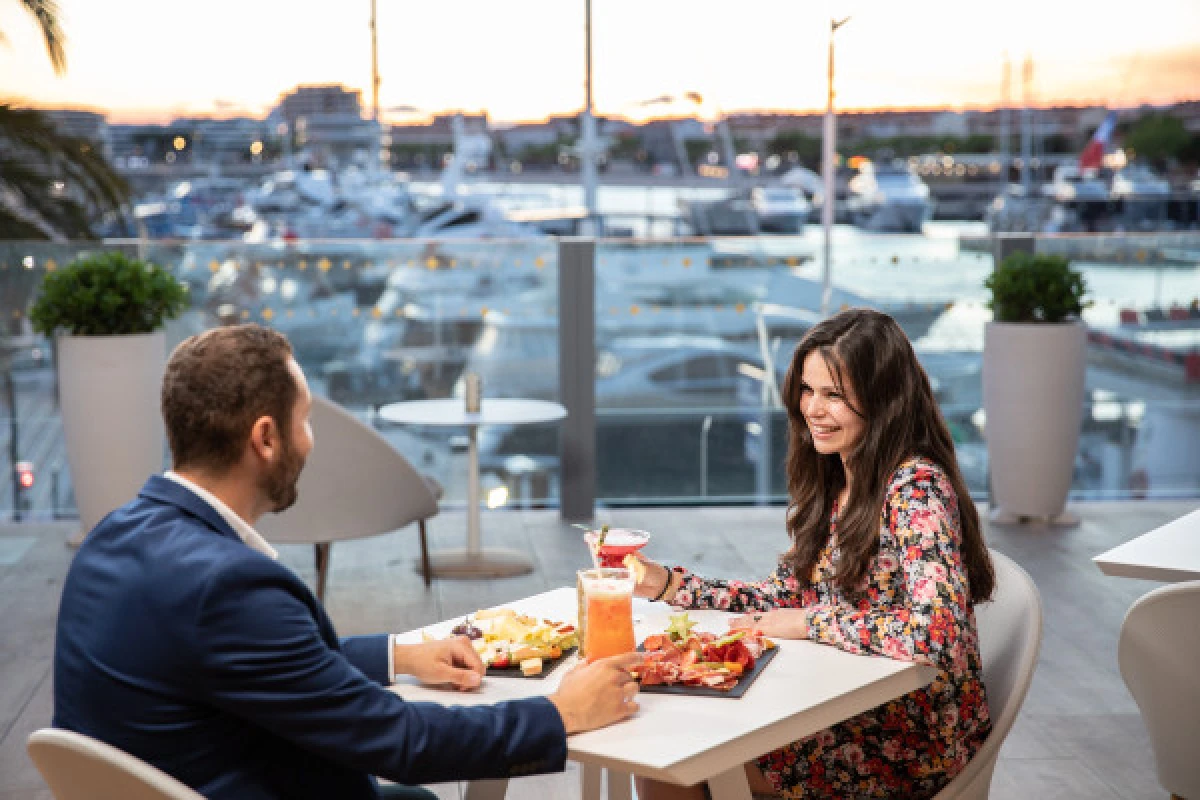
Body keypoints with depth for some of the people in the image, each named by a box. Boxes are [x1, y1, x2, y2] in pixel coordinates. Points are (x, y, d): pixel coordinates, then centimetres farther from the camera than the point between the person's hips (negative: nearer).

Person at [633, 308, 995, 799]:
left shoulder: (917, 489, -20)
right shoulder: (829, 482, 6)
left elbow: (934, 633, -31)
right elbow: (787, 596, 10)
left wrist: (813, 622, -20)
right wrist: (669, 585, -1)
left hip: (915, 733, -7)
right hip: (844, 701, 7)